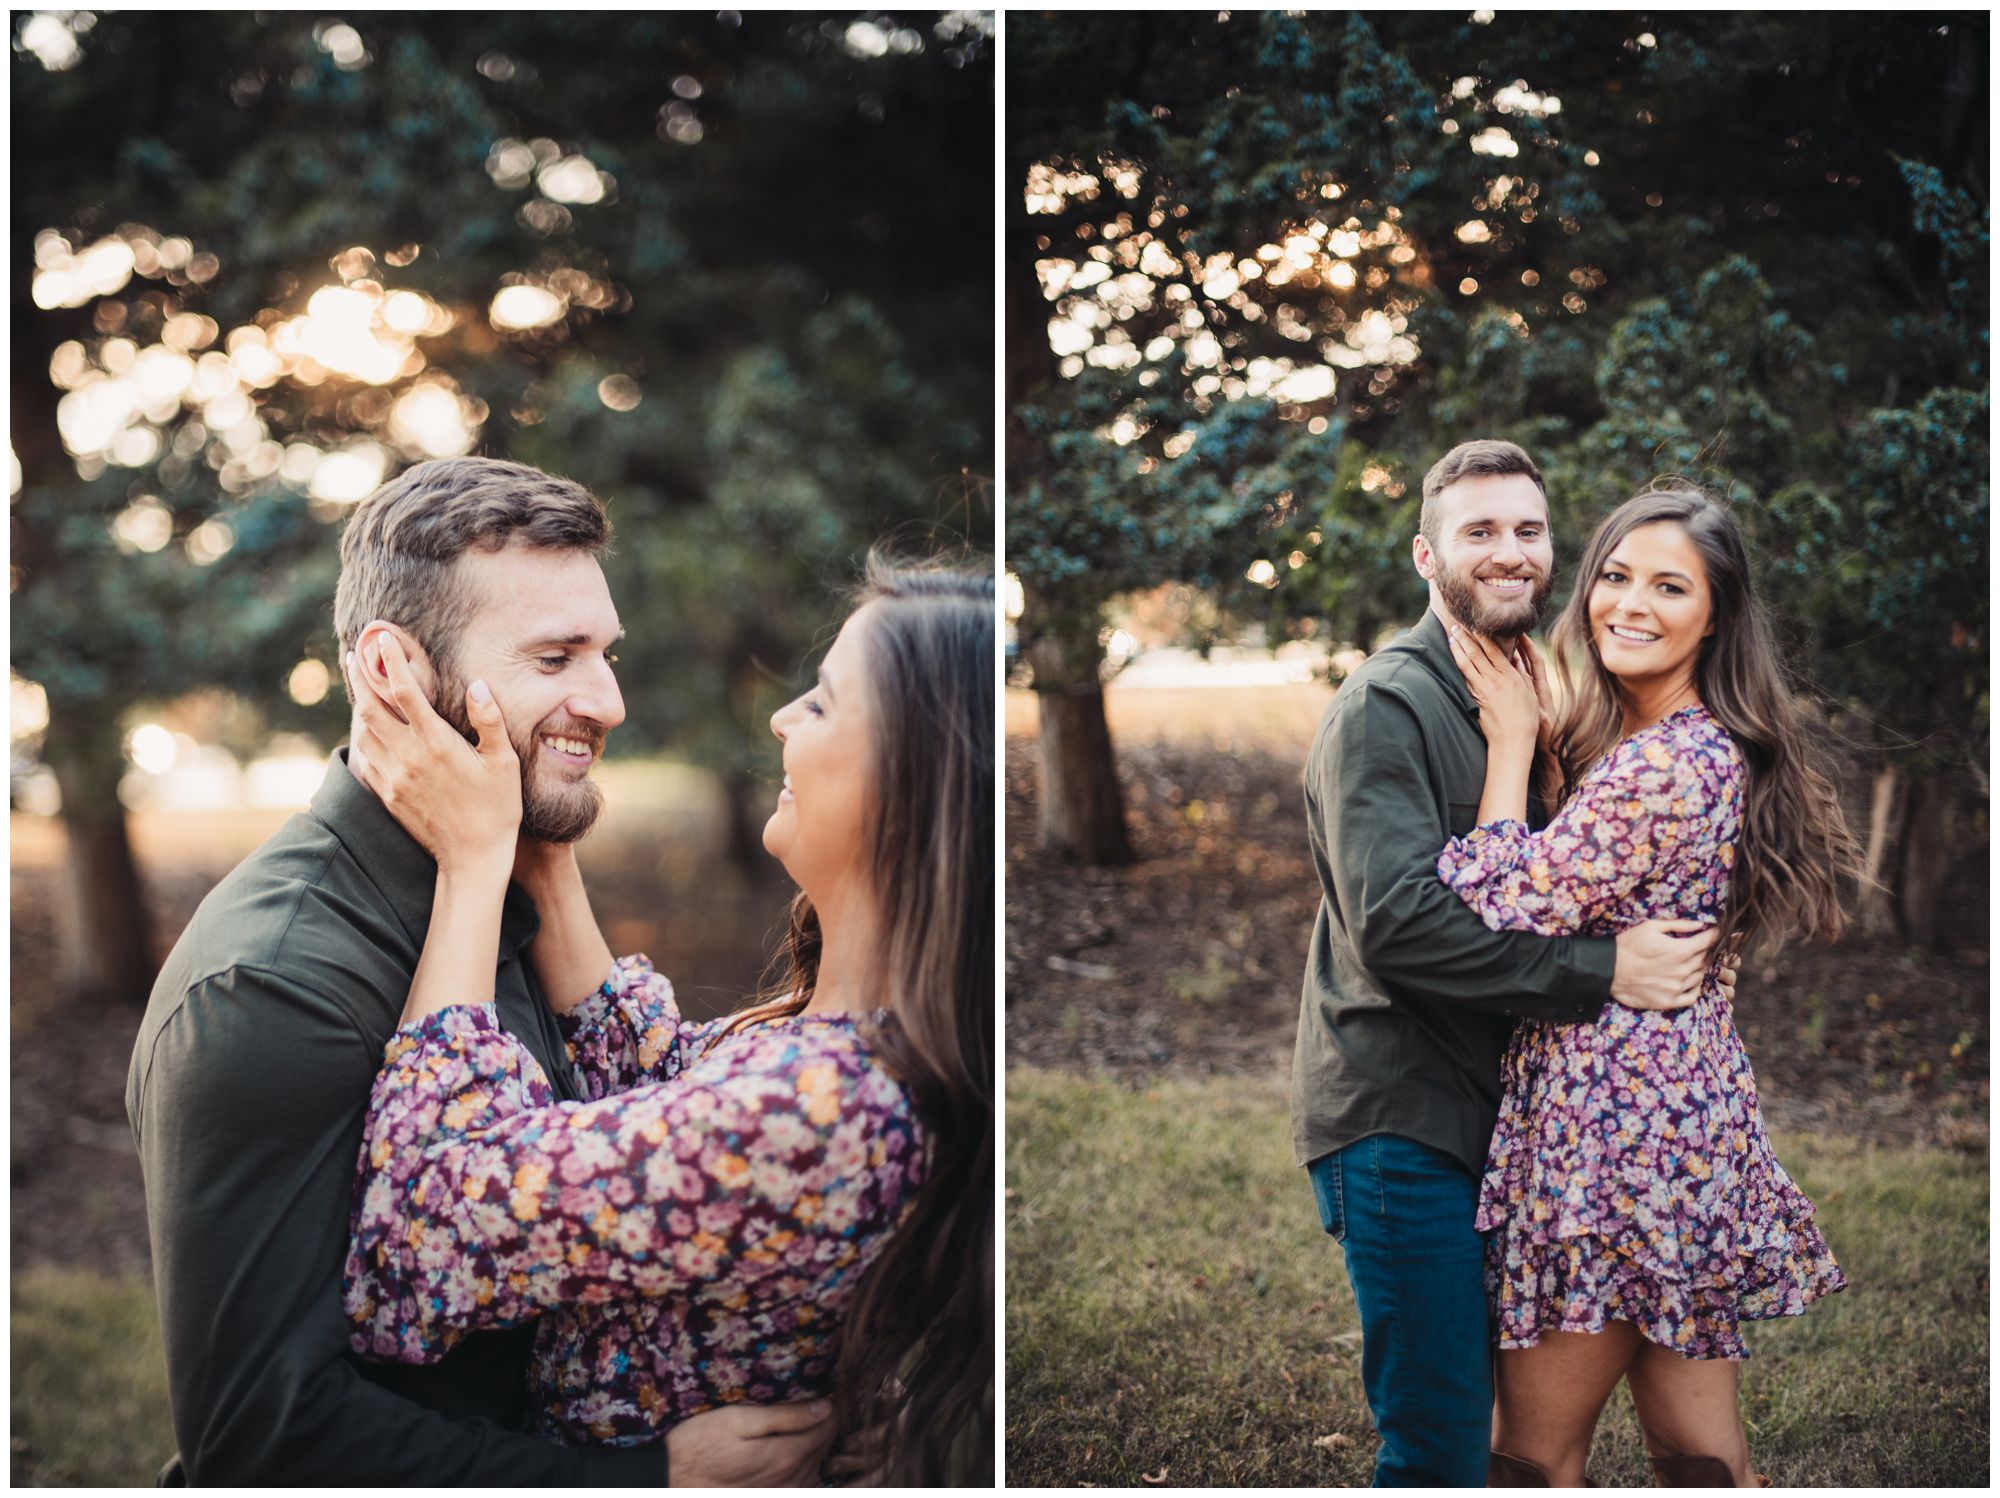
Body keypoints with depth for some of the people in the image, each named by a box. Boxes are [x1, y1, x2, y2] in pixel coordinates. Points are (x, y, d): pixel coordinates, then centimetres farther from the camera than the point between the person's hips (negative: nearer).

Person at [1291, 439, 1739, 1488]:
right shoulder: (1387, 705, -12)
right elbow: (1396, 921, -23)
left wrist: (1671, 946, 4)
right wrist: (1603, 972, -23)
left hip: (1495, 1114, 9)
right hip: (1399, 1118, -8)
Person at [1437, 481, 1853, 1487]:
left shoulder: (1670, 764, -19)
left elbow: (1510, 904, -20)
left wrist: (1511, 739, -10)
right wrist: (1544, 737, 13)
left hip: (1617, 1132, -10)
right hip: (1684, 1117, 10)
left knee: (1532, 1457, 2)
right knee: (1698, 1451, 15)